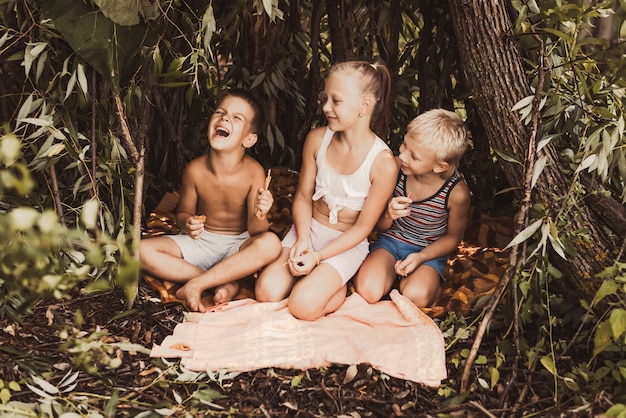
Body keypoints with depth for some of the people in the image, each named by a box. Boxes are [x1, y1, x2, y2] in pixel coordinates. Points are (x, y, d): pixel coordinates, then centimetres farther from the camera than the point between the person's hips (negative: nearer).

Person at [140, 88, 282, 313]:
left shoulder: (253, 172, -20)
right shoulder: (195, 170, -15)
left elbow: (255, 230, -18)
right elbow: (183, 212, 1)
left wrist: (260, 215, -42)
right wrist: (187, 223, -23)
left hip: (238, 245, -2)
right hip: (201, 242, 2)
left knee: (270, 243, -35)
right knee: (142, 250, -20)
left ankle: (196, 284, -24)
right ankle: (223, 282, -18)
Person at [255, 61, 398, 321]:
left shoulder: (383, 163, -21)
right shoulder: (317, 139, -8)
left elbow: (362, 227, -14)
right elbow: (303, 195, 1)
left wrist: (318, 256, -21)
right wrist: (302, 239, -15)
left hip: (347, 242, -4)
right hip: (308, 229, 4)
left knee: (303, 306, -23)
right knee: (267, 292, -15)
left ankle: (339, 287, 6)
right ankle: (316, 277, 10)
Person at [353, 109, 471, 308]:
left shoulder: (457, 192, -21)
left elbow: (453, 237, -1)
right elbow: (380, 226, -2)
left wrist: (420, 257, -17)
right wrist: (389, 215, -27)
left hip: (429, 252, -1)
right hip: (390, 241, 2)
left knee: (415, 297, -30)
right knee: (367, 291, -24)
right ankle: (393, 273, 7)